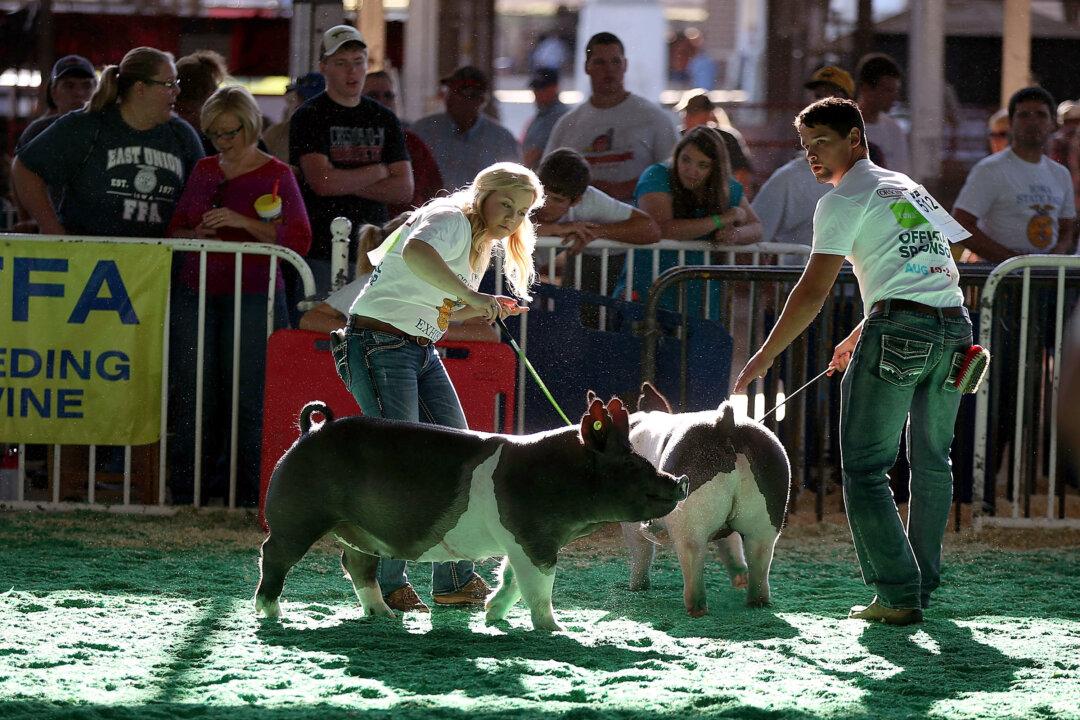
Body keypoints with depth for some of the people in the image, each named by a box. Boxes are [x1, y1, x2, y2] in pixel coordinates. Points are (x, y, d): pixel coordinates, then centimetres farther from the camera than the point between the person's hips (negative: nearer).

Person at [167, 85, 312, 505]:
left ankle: (247, 486, 0)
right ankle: (187, 482, 7)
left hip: (252, 293, -4)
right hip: (195, 292, 4)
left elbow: (298, 240, -8)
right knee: (194, 392, 2)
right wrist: (197, 234, -4)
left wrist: (243, 222, -18)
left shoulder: (276, 175, 0)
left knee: (246, 395, -5)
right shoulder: (204, 171, 15)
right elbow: (175, 229, 19)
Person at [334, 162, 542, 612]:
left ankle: (454, 581, 7)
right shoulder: (451, 220, -13)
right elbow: (415, 252, -38)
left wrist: (485, 309, 8)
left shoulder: (483, 245, 18)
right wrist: (471, 296, -45)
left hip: (422, 351, 10)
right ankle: (386, 584, -5)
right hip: (380, 342, -10)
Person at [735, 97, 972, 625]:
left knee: (865, 468, -2)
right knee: (931, 462, 20)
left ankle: (898, 596, -10)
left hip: (900, 330, -8)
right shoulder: (906, 187, 25)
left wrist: (764, 357, 0)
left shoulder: (844, 200, 1)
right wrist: (858, 339, 40)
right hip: (955, 326, 8)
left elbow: (814, 290, -6)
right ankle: (924, 585, 24)